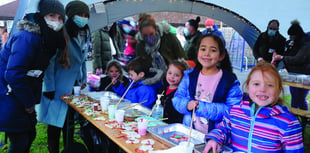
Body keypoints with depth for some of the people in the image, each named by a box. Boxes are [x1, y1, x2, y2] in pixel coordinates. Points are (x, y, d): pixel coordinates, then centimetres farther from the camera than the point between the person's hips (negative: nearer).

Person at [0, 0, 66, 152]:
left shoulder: (46, 40, 6)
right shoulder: (27, 38, -24)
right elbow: (13, 74, -27)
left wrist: (34, 99, 6)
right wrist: (29, 103, -16)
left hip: (22, 99, 9)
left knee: (30, 134, 18)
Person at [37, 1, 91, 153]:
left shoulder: (85, 36, 6)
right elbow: (49, 61, -16)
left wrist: (83, 81, 16)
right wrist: (49, 88, -17)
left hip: (73, 88, 6)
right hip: (58, 87, -6)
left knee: (69, 121, 15)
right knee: (55, 122, 5)